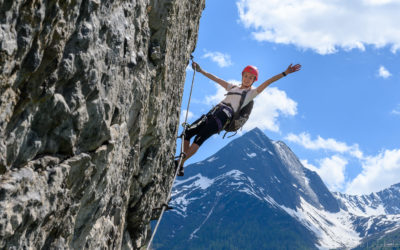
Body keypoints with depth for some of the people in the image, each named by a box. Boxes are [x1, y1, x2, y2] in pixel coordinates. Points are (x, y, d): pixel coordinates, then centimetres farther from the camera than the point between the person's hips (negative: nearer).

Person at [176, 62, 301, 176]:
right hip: (212, 113, 7)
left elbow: (268, 82, 6)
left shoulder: (252, 92, 15)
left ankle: (179, 163, -28)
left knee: (199, 140, -23)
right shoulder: (232, 87, 32)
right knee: (187, 133, -7)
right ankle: (180, 166, -11)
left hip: (224, 115, -7)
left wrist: (285, 73, -2)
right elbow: (215, 78, 36)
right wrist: (200, 70, 36)